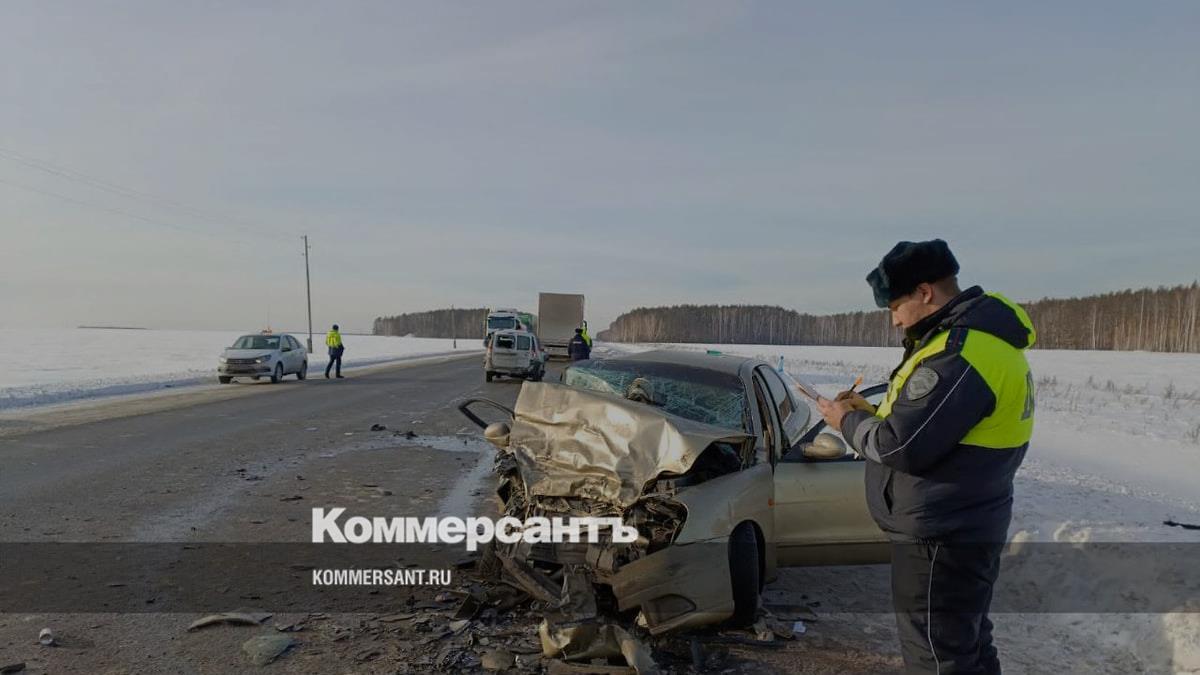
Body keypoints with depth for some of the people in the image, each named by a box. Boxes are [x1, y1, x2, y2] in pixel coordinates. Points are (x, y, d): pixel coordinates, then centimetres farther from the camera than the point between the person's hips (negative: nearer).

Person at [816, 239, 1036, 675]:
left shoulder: (958, 352, -25)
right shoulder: (978, 335, 9)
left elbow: (903, 447, -27)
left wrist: (848, 422, -10)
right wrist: (872, 412, 7)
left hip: (940, 539, -10)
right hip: (967, 526, 10)